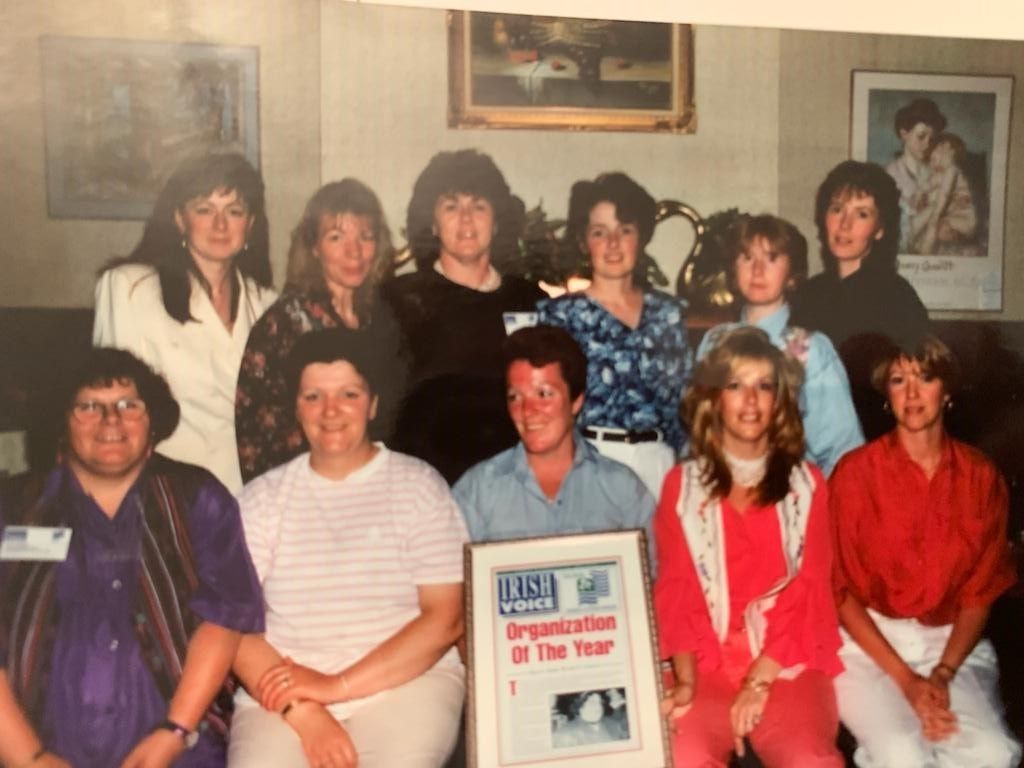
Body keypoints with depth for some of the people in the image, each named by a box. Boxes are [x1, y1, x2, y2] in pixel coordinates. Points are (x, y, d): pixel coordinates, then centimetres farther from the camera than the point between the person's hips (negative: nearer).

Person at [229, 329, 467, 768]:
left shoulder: (419, 486, 4)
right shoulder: (263, 498, 9)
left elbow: (445, 619, -3)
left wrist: (337, 686, -10)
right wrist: (302, 710, -14)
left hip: (407, 682, -1)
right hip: (282, 697, 2)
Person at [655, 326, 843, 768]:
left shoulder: (807, 484, 10)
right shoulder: (682, 484, 9)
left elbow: (807, 591, 2)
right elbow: (674, 588, 2)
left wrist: (759, 680, -9)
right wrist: (685, 679, -12)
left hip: (787, 666, 0)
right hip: (708, 666, 0)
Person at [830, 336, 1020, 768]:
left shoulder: (982, 477, 2)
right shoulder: (856, 472, -7)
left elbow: (981, 590, 3)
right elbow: (840, 588, -6)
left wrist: (943, 672, -11)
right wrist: (905, 678, -13)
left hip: (951, 643, 3)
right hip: (867, 641, -2)